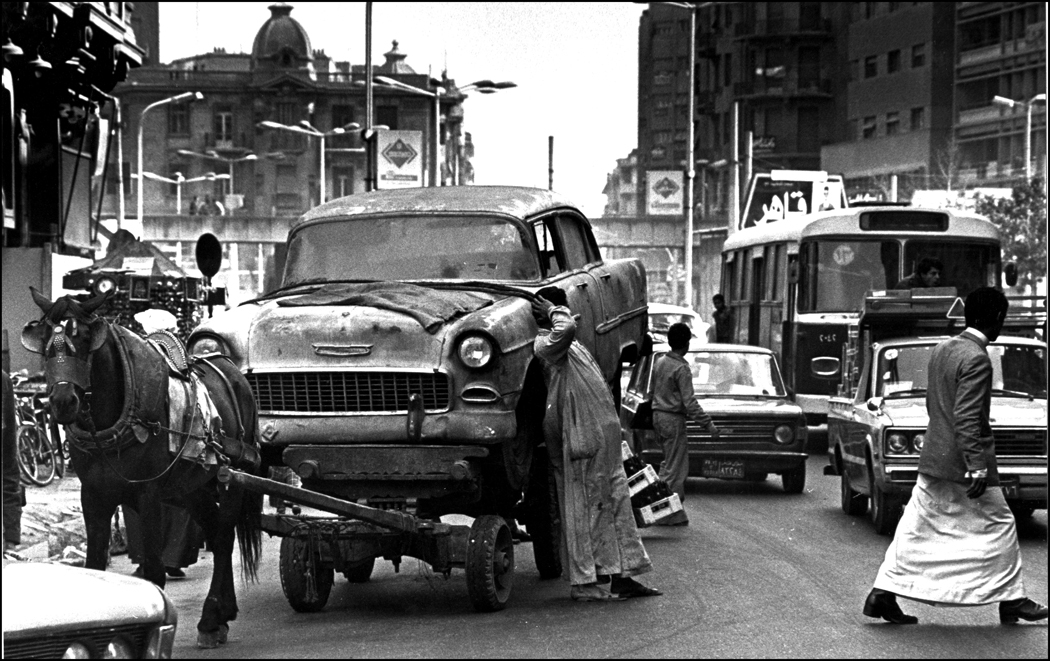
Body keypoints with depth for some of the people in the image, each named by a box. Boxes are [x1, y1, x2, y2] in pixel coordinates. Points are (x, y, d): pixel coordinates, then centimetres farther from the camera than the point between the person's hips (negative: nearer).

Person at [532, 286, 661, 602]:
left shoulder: (569, 347, 21)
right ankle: (585, 583, 2)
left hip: (604, 432, 10)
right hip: (581, 435, -10)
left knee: (615, 501, 10)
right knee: (582, 506, -4)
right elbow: (566, 329, -29)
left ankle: (621, 578, 14)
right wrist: (556, 313, -13)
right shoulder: (545, 344, -10)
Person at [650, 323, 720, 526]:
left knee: (668, 462, 17)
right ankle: (670, 515, -1)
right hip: (673, 419, -8)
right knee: (675, 468, -2)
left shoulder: (659, 362, 7)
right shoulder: (682, 369, -17)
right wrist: (708, 424, -16)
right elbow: (689, 403, -20)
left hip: (658, 416, 8)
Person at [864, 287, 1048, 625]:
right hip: (963, 464, -8)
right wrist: (977, 468, -25)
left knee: (917, 530, 9)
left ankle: (884, 593, 4)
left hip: (933, 459, 8)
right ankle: (1011, 600, 13)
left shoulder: (942, 350, 8)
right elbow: (967, 418, -24)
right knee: (999, 527, 6)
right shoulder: (976, 359, -19)